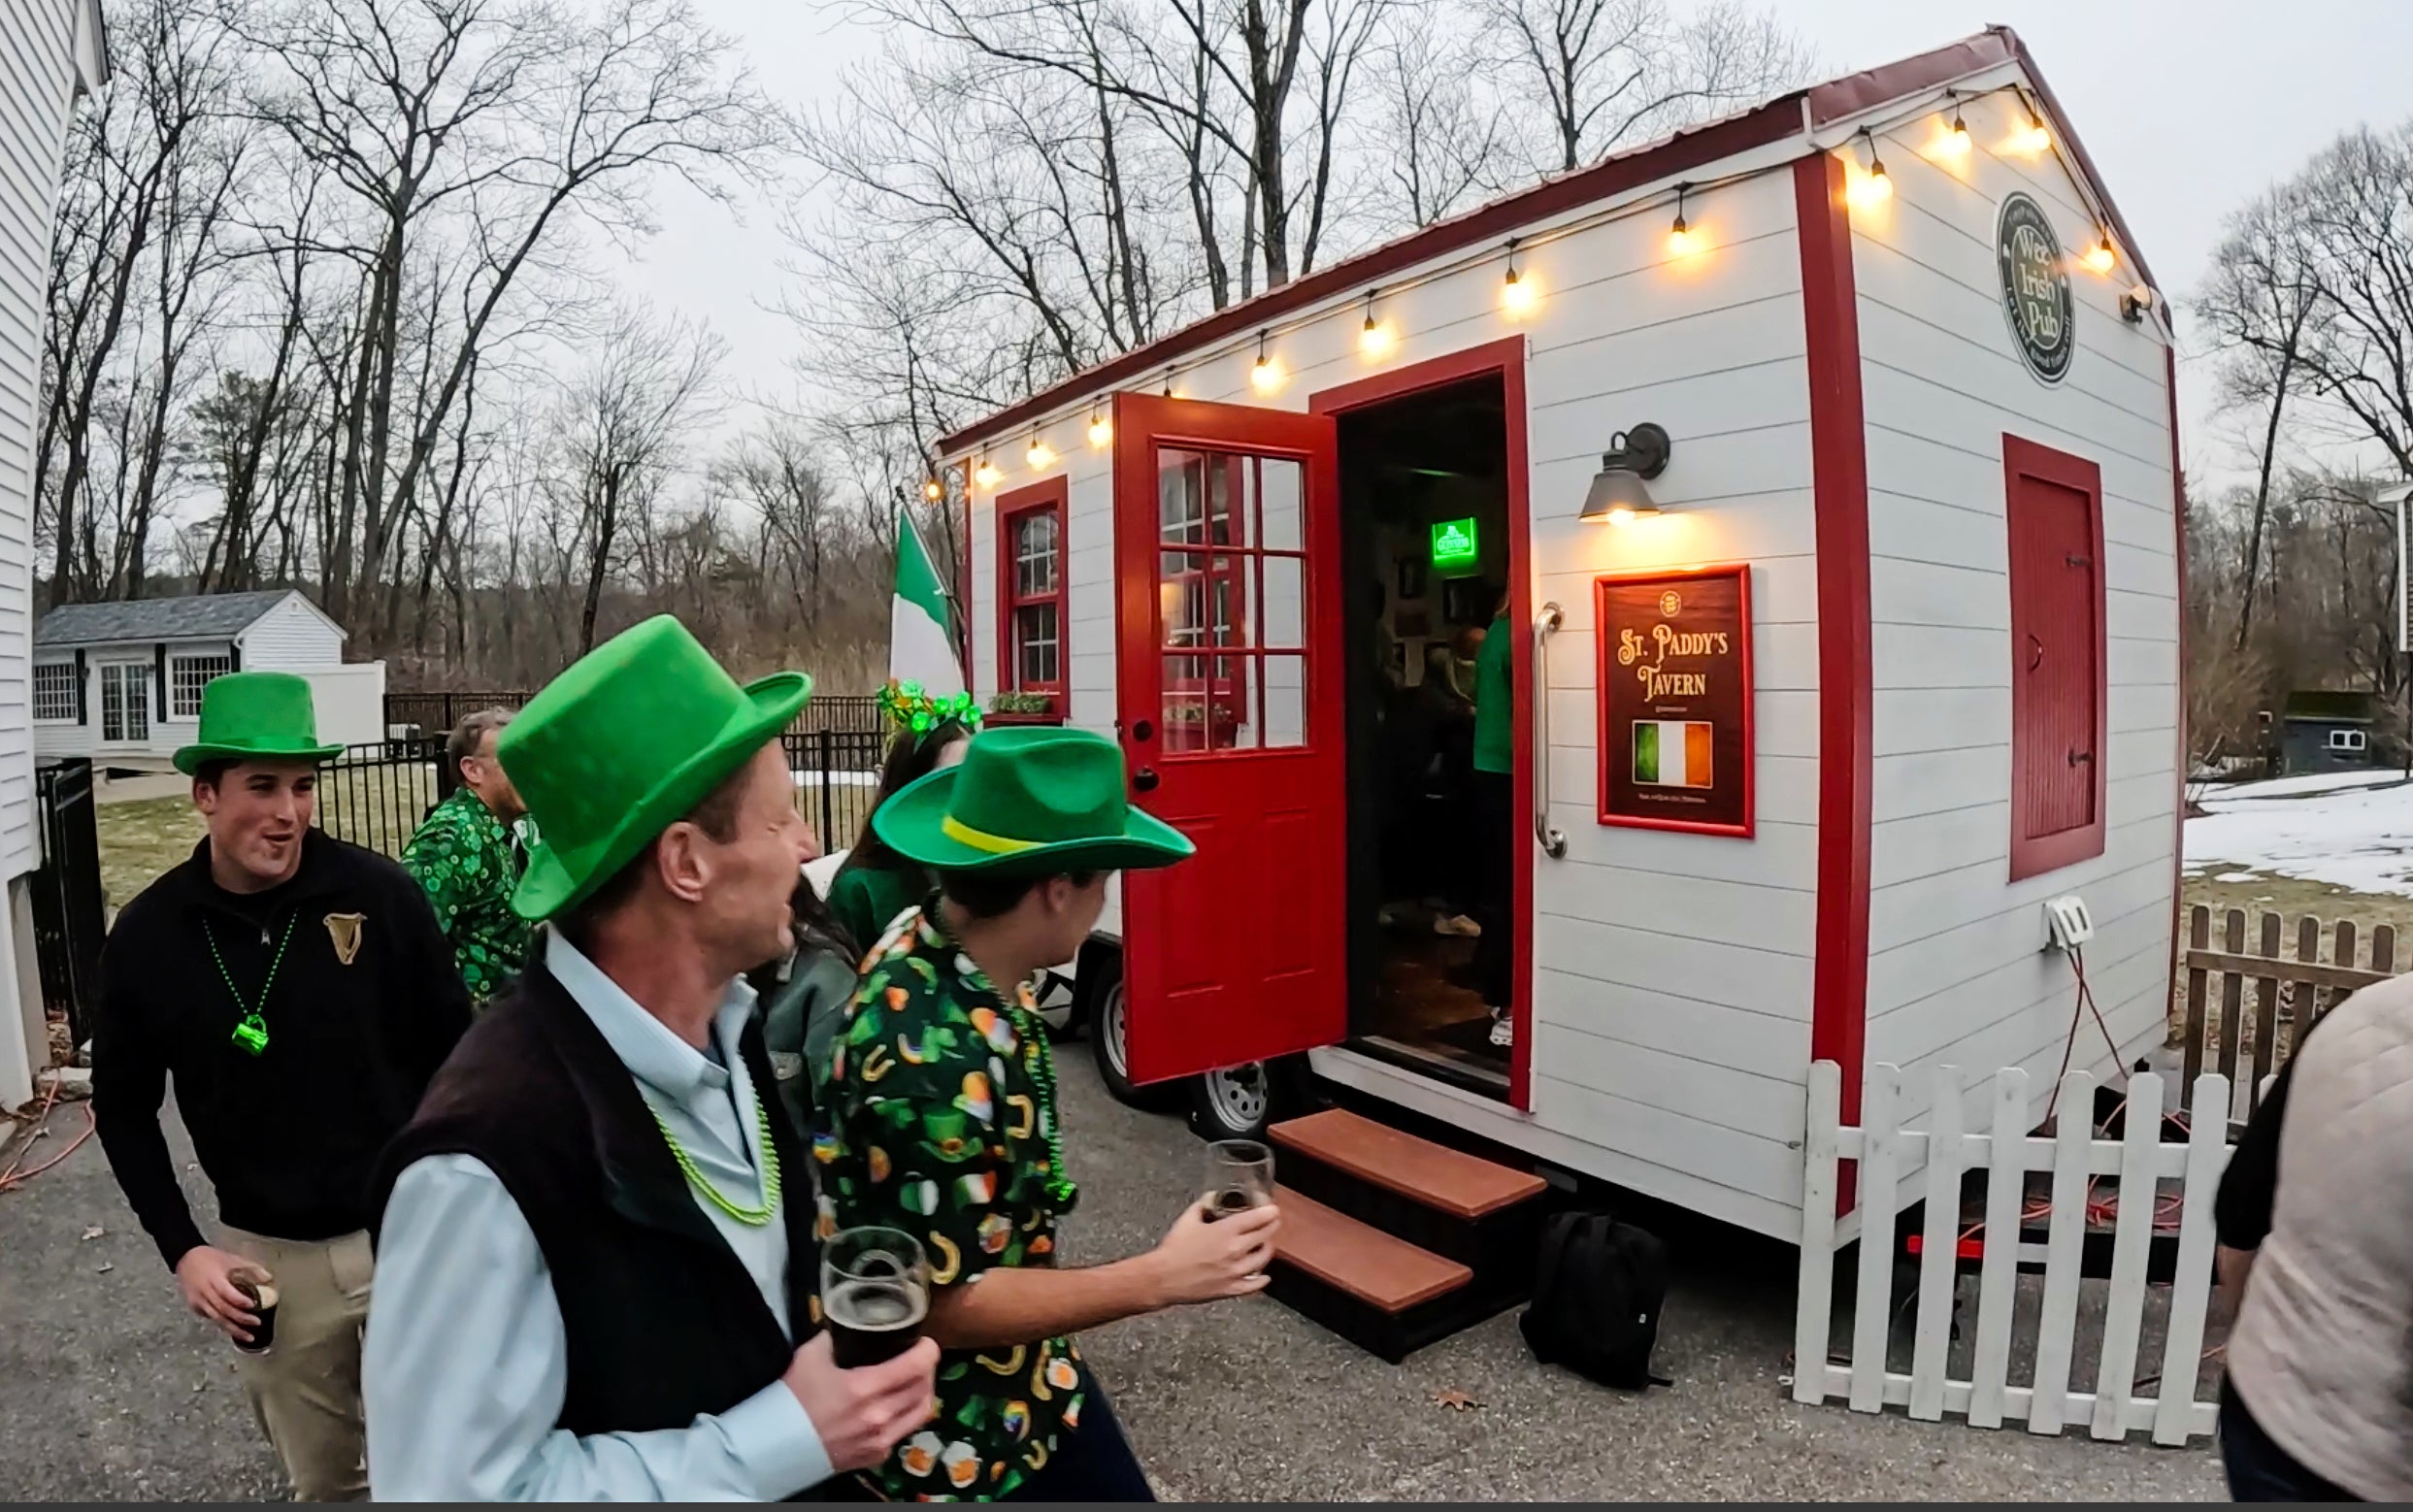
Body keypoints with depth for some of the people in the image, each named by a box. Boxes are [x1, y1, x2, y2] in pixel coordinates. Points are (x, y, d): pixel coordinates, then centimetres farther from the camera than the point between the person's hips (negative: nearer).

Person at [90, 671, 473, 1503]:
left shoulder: (381, 896, -13)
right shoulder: (148, 934, -7)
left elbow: (456, 1054, -4)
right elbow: (123, 1106, 6)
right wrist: (182, 1248, -2)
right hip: (268, 1255, 2)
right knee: (323, 1477, 20)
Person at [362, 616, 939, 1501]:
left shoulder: (722, 1022, -12)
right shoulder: (490, 1155, -34)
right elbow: (455, 1490, -26)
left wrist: (844, 1356, -8)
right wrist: (787, 1439, -26)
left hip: (784, 1472, 6)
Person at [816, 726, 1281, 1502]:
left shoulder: (925, 943, -8)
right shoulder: (935, 1060, -36)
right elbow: (941, 1304, -26)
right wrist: (1162, 1277, -24)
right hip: (955, 1440, -8)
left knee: (1111, 1489, 23)